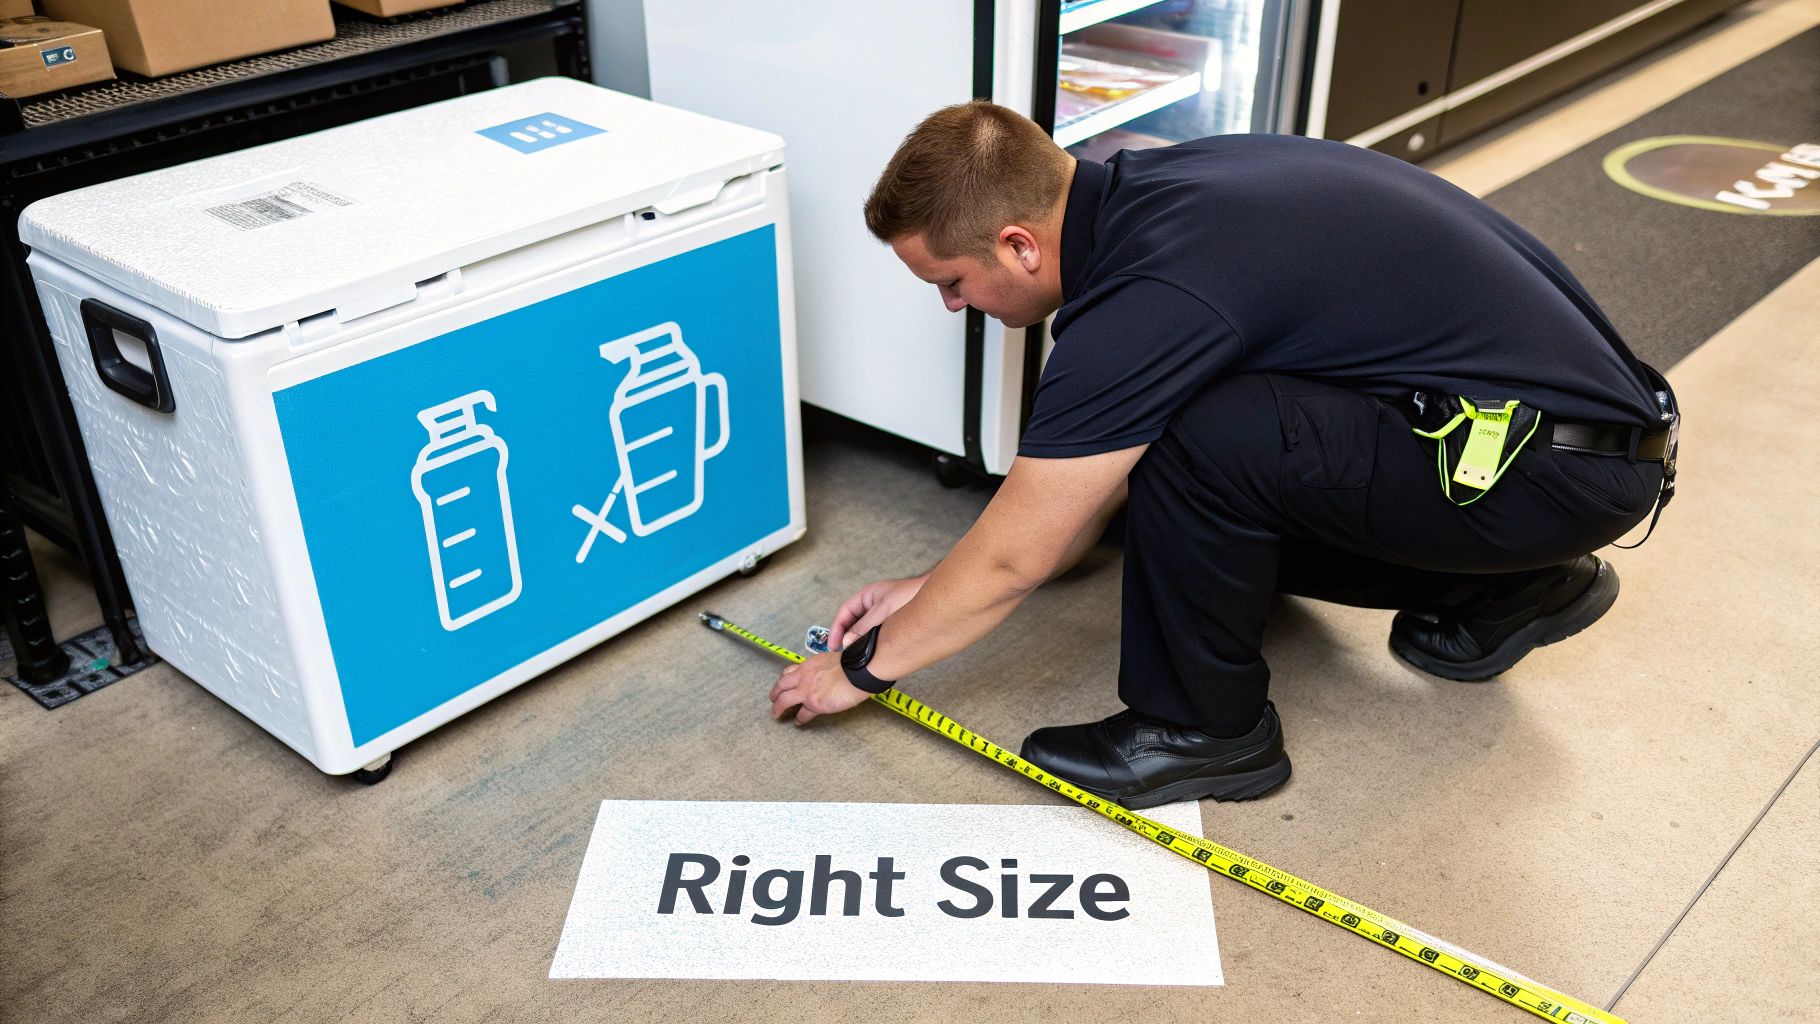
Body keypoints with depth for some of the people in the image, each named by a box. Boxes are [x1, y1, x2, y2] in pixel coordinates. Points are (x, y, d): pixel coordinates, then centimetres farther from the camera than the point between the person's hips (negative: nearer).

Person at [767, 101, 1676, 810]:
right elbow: (1080, 489, 12)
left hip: (1565, 463, -10)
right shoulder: (1142, 191, 2)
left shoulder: (1150, 293, -26)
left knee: (1195, 441, -26)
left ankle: (1202, 727, -1)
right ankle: (1509, 588, 21)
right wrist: (932, 590, 15)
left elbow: (1014, 558, -16)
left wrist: (864, 667, 0)